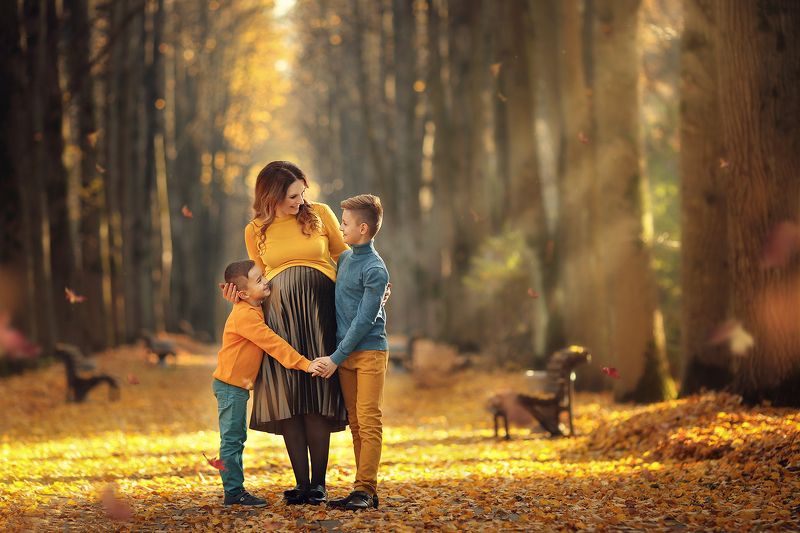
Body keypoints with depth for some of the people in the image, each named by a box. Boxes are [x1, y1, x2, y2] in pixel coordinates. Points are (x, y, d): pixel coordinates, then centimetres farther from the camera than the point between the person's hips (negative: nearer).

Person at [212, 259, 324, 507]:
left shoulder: (254, 310, 11)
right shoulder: (245, 315, -21)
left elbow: (270, 342, 24)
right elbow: (273, 344, -24)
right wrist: (304, 364, -24)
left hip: (238, 386, 10)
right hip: (230, 384, -10)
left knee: (236, 439, 13)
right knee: (232, 439, -6)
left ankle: (235, 489, 19)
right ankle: (233, 492, -4)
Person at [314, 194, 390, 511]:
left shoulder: (376, 270, -12)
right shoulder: (344, 258, 12)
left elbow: (364, 320, -15)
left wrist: (336, 358, -14)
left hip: (369, 353, -8)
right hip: (344, 354, 8)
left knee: (369, 423, -7)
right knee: (355, 424, 8)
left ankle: (365, 490, -8)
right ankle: (364, 490, 11)